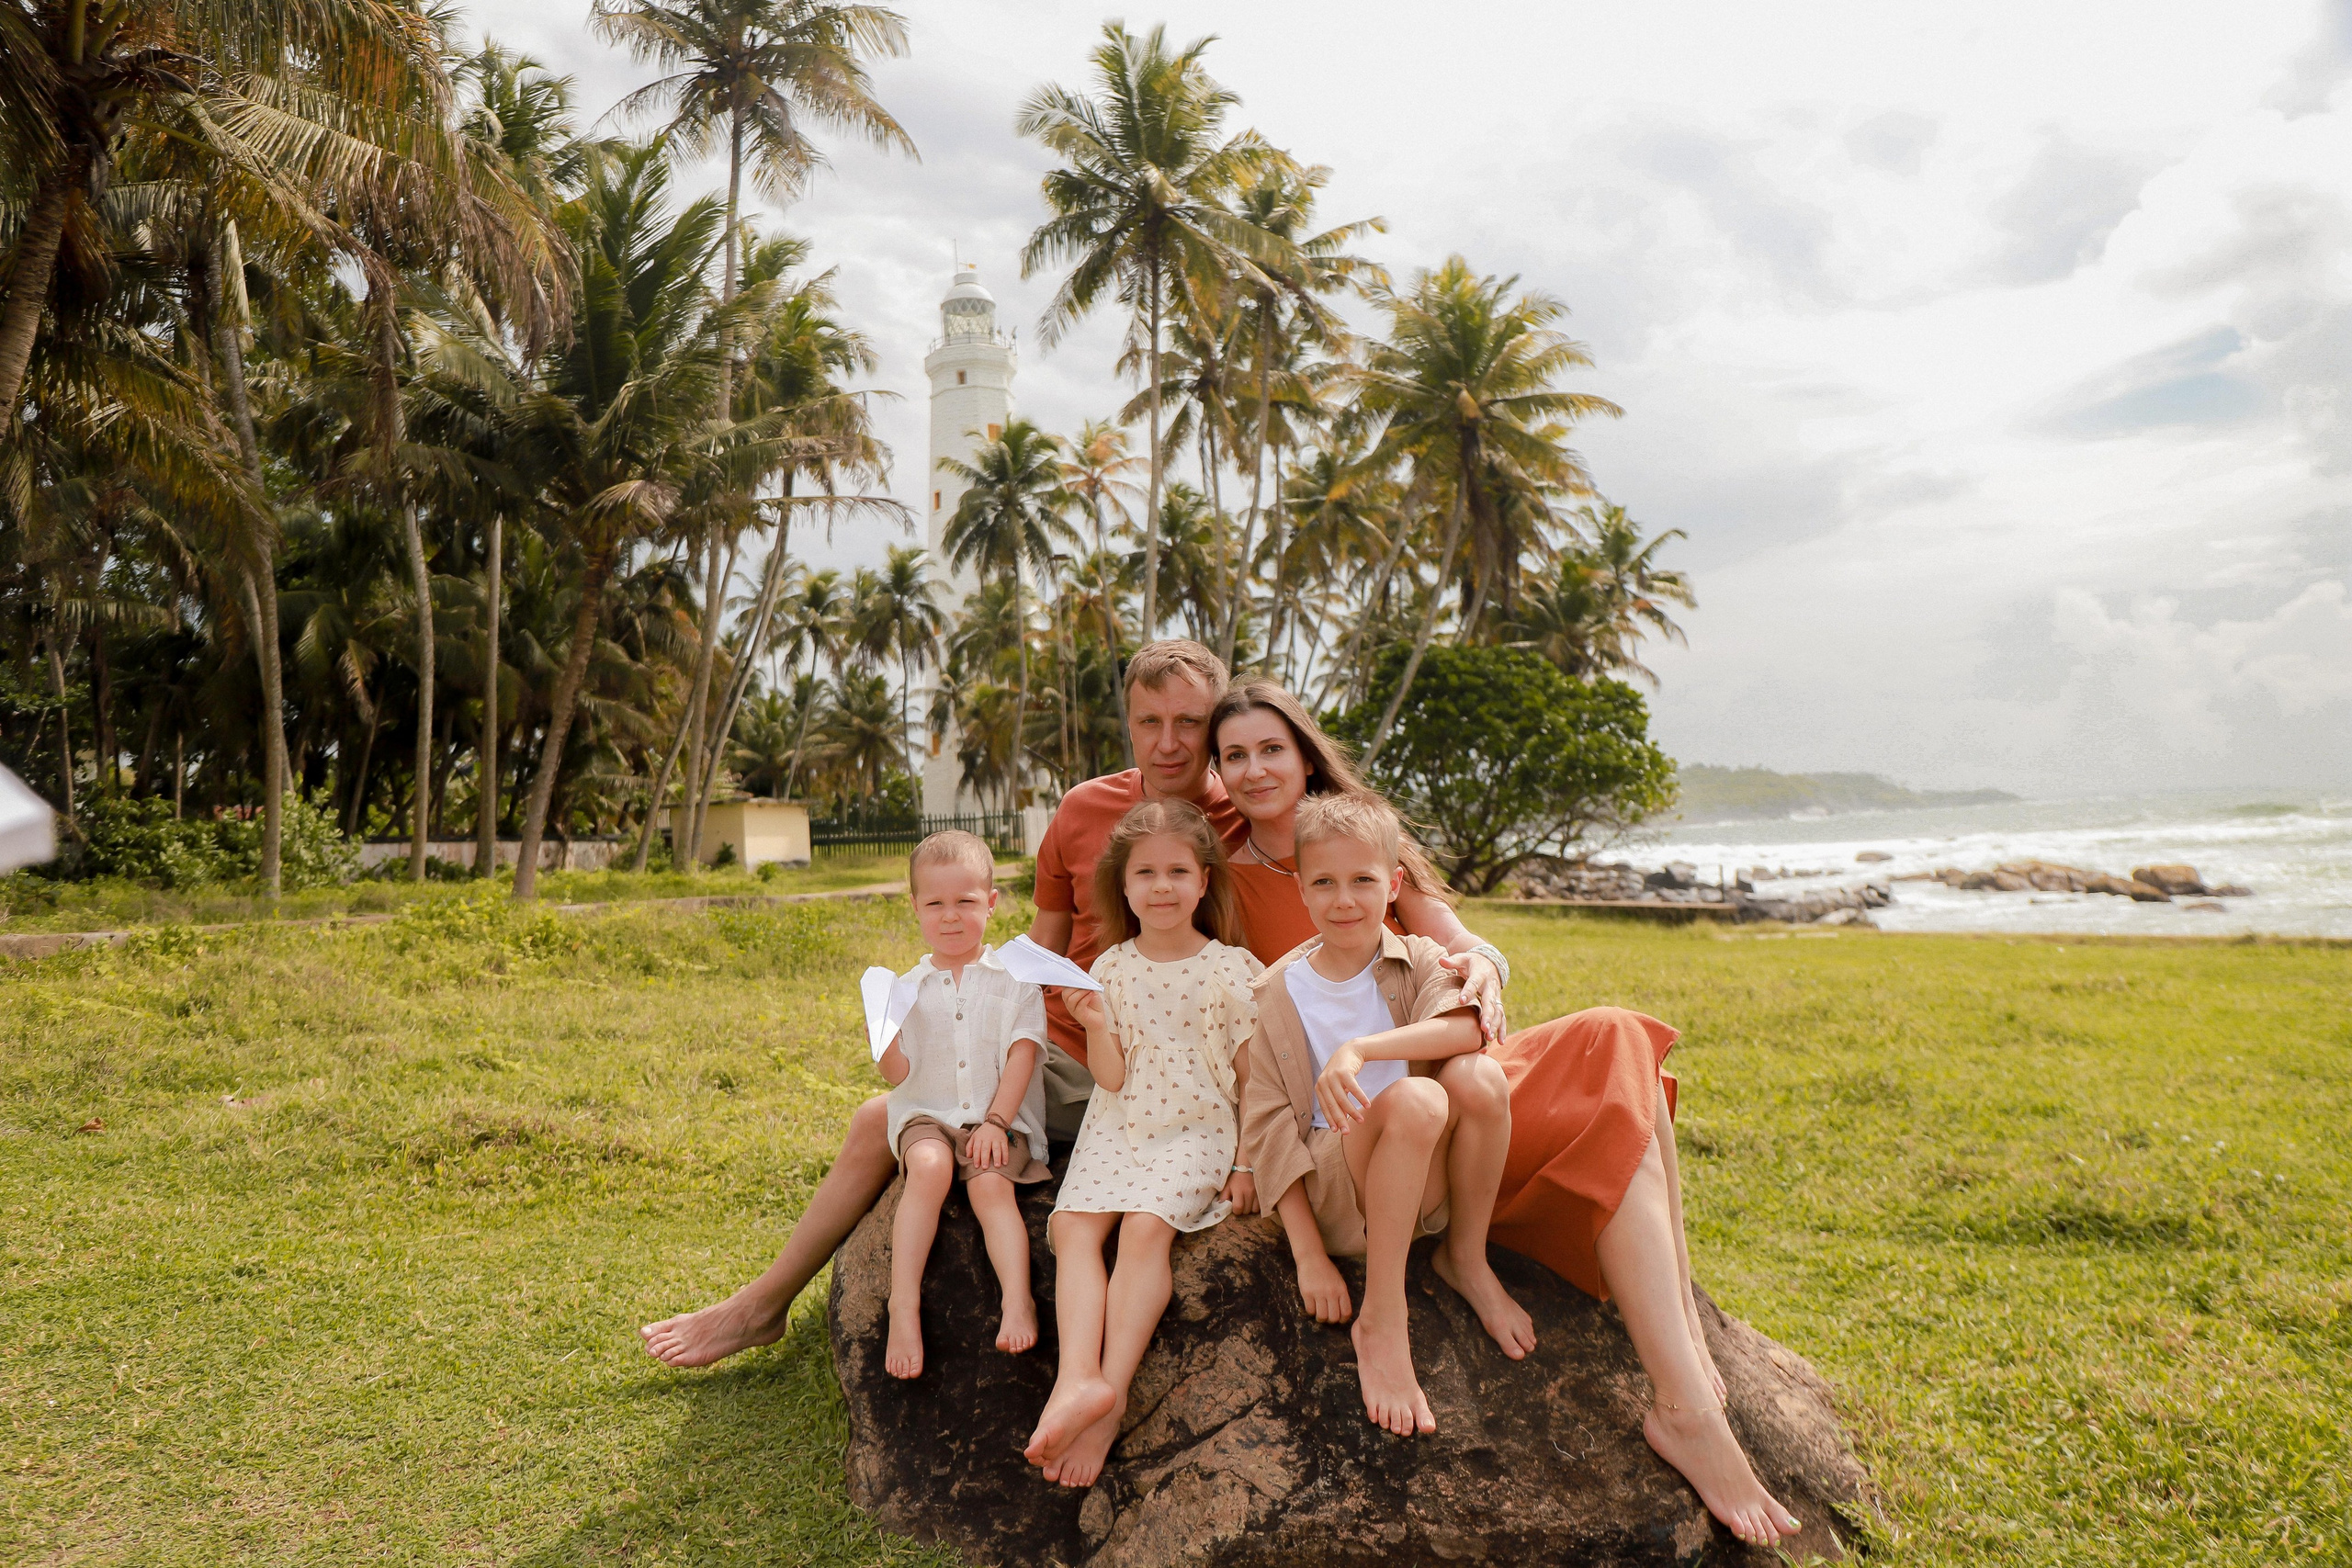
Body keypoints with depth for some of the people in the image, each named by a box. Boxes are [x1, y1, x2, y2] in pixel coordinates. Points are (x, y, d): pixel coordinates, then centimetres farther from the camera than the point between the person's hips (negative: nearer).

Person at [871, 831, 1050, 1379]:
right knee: (930, 1167, -31)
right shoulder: (910, 987, 10)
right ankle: (904, 1306, -32)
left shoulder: (1014, 976, 5)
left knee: (990, 1184, -30)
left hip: (1001, 1117, -1)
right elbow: (899, 1074, 4)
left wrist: (996, 1122, -13)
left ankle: (1018, 1301, -35)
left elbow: (1022, 1054, -3)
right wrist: (885, 1042, -17)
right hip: (928, 1114, 1)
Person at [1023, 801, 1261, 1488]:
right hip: (1118, 1128, 3)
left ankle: (1113, 1389, -27)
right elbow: (1112, 1078, 1)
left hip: (1196, 1130, -3)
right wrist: (1096, 1028, -18)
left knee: (1145, 1225, -28)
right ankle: (1078, 1377, -33)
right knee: (1073, 1223, -22)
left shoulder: (1231, 970, -2)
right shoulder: (1111, 970, 5)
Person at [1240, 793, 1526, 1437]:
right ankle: (1380, 1321, -22)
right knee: (1415, 1099, -32)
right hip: (1335, 1191, -2)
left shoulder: (1418, 960, 4)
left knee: (1479, 1076, -26)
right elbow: (1267, 1128, -3)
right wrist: (1308, 1255, -11)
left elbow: (1465, 1027, -19)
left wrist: (1358, 1049, -33)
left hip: (1430, 1179, 3)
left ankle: (1466, 1257, -4)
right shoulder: (1281, 991, 0)